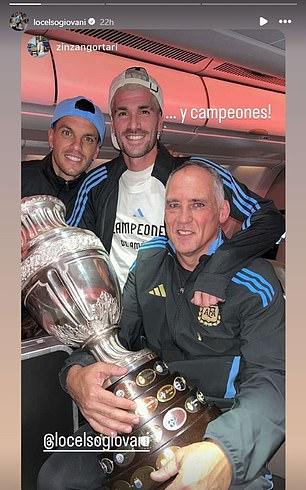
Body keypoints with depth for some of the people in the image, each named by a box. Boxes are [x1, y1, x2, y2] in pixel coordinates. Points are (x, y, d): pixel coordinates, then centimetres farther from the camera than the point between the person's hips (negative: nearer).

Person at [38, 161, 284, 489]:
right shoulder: (148, 261, 2)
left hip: (223, 420, -3)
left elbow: (270, 379, -21)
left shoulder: (254, 280, -13)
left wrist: (224, 451, -41)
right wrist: (76, 375, -25)